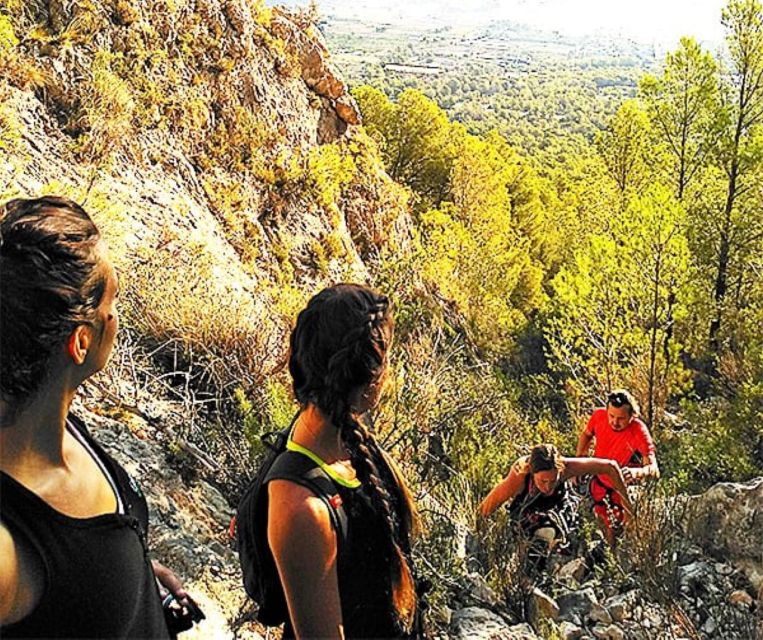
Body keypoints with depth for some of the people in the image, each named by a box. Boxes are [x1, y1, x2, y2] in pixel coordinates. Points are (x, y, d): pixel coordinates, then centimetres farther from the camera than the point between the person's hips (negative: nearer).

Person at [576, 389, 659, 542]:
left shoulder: (639, 432, -34)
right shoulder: (599, 415, -22)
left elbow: (654, 468, -43)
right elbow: (586, 435, 1)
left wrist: (637, 472, -65)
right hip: (598, 480, 4)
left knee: (613, 532, 8)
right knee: (599, 522, 23)